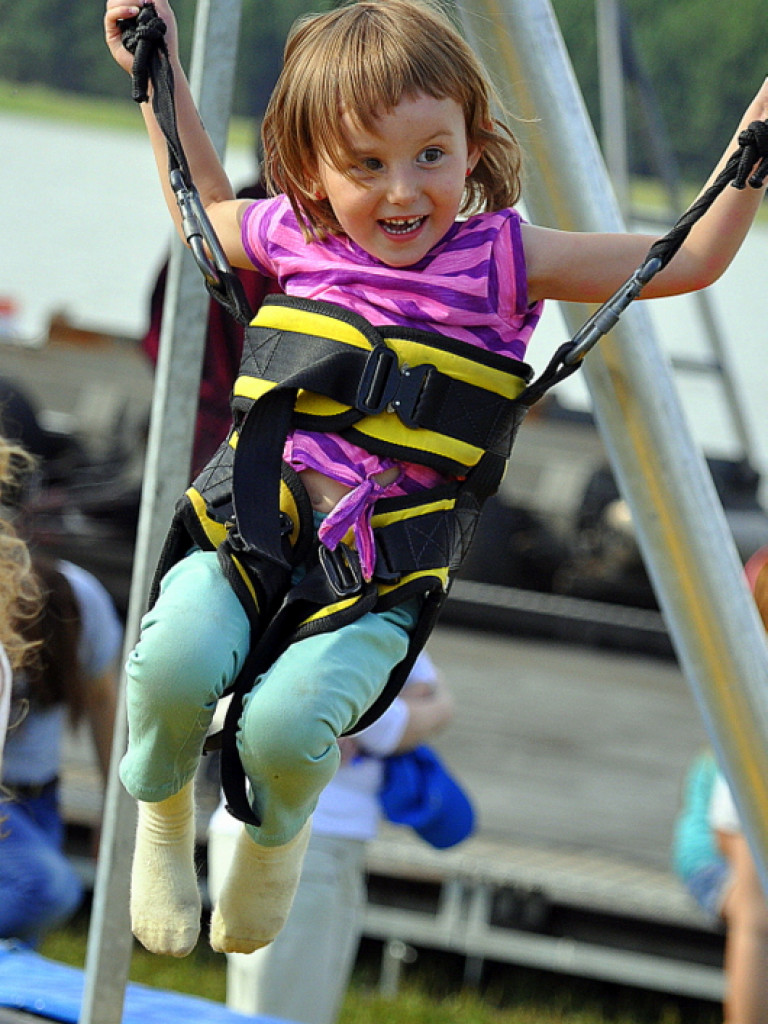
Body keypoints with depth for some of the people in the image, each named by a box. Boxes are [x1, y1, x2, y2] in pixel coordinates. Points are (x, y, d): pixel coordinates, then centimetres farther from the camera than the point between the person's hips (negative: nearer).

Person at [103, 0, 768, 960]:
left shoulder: (504, 259, 2)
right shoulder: (294, 239, 10)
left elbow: (689, 260, 8)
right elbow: (207, 208, 36)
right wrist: (163, 82, 31)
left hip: (378, 577, -2)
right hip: (246, 530, 2)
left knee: (286, 723, -29)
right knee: (175, 660, -31)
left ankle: (276, 830, 12)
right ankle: (161, 808, 7)